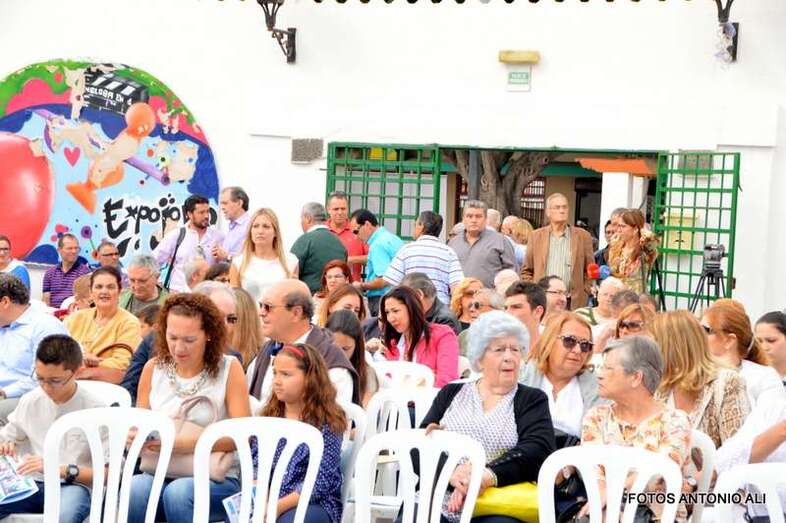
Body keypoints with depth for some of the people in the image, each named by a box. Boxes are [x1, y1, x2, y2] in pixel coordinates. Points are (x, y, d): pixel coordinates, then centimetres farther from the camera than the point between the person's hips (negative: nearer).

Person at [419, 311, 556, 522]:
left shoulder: (532, 399, 14)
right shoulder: (451, 393, 20)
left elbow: (538, 450, -4)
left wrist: (487, 476, -21)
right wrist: (451, 473, -15)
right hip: (437, 500, 1)